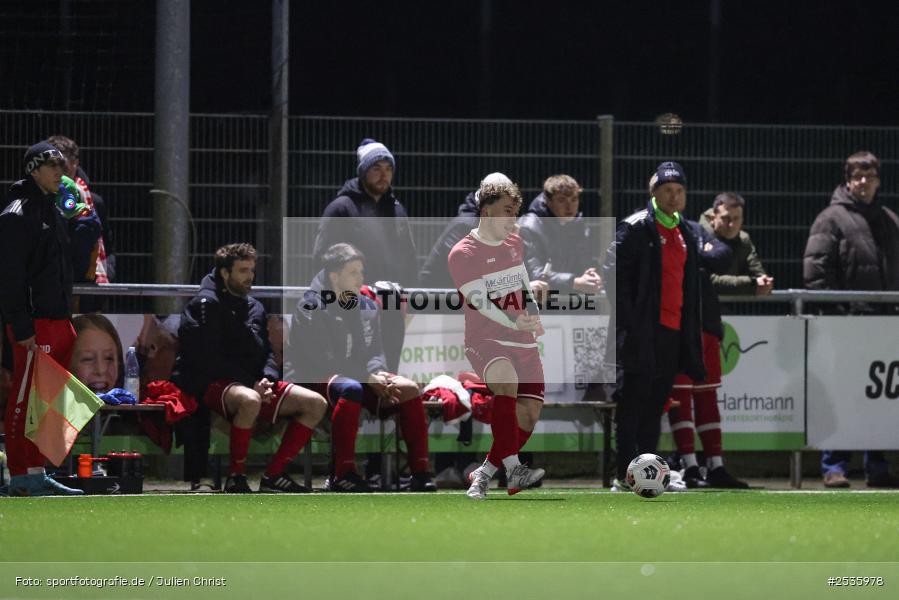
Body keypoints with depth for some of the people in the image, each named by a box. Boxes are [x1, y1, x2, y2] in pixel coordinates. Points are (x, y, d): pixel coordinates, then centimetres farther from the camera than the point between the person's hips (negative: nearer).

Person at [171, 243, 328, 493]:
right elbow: (207, 360, -15)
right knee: (249, 400, -42)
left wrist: (267, 380, -6)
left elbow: (266, 352, 18)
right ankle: (235, 478, -27)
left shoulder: (255, 308, 20)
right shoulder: (206, 304, -7)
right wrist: (251, 384, -19)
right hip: (211, 385, -8)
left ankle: (274, 475, -3)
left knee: (316, 404, -4)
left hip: (252, 384, 8)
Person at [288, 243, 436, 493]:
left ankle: (420, 473, -17)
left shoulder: (368, 307, 12)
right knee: (351, 389, -40)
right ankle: (343, 475, -42)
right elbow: (320, 359, -17)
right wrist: (368, 377, -21)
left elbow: (375, 351, 12)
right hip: (316, 378, -7)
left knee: (409, 388, -16)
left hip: (363, 378, 7)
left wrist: (377, 372, -14)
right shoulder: (311, 308, -10)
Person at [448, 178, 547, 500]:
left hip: (522, 340, 7)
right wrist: (514, 323, -32)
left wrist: (535, 317, 17)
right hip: (485, 340, -7)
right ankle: (513, 470, -39)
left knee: (529, 414, -7)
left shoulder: (515, 243, 13)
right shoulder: (463, 253, -9)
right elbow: (479, 301, -20)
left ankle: (484, 474, 9)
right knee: (506, 380, -36)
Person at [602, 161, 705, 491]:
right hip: (642, 330, -7)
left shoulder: (686, 234, 19)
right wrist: (627, 324, -17)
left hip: (673, 329, 7)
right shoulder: (635, 228, -5)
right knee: (633, 400, -9)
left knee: (656, 405, 8)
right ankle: (625, 476, -12)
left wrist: (692, 336, 17)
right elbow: (615, 277, -10)